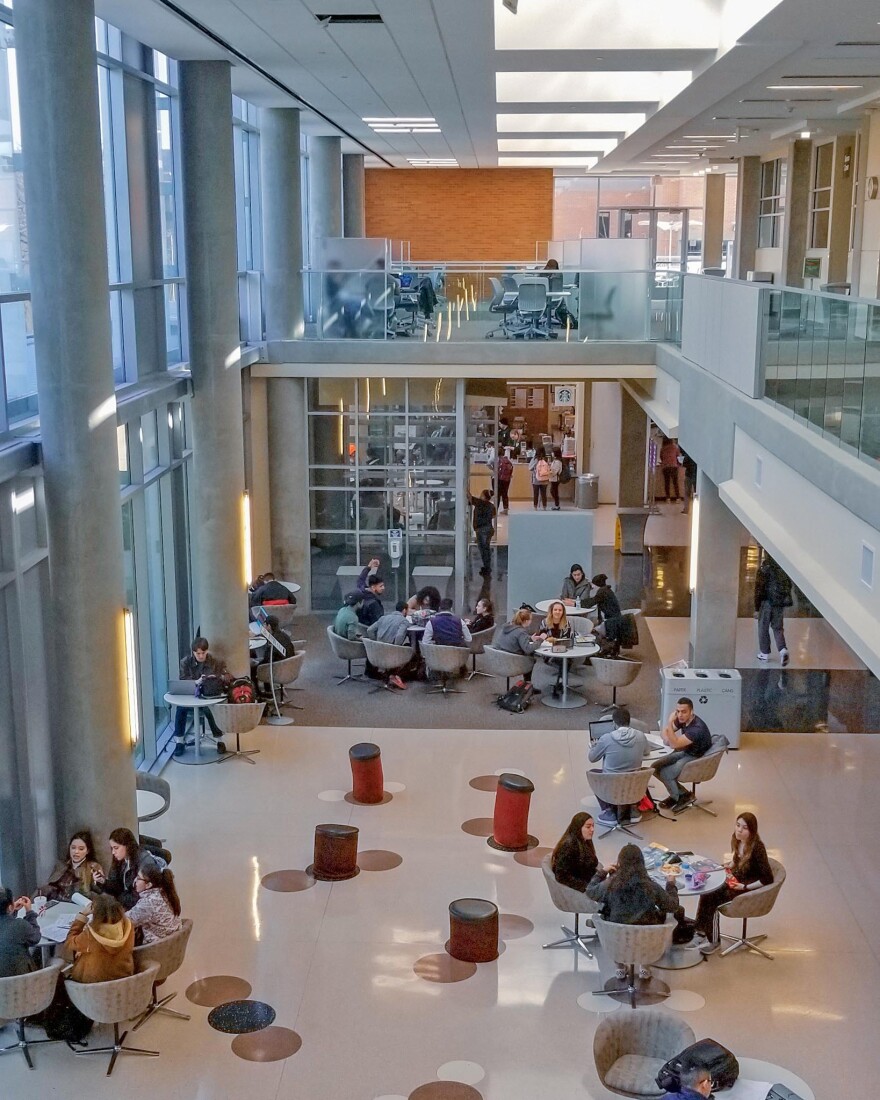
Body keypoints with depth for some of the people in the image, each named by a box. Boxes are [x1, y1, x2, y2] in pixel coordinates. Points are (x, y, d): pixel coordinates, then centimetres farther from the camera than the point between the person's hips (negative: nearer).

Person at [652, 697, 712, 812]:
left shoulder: (697, 728, -32)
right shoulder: (682, 719, -8)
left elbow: (674, 744, -33)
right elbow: (665, 732, 6)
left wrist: (670, 723, -36)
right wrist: (668, 739, -17)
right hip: (685, 752, 8)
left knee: (664, 773, -24)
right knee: (655, 767, -3)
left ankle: (683, 796, 0)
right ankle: (676, 794, 11)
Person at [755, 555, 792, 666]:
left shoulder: (764, 568, -11)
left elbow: (759, 589, -12)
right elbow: (789, 585, 11)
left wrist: (756, 608, -7)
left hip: (767, 602, -4)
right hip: (780, 603, 5)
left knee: (763, 628, 10)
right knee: (778, 628, 11)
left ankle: (764, 653, 17)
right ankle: (783, 650, -10)